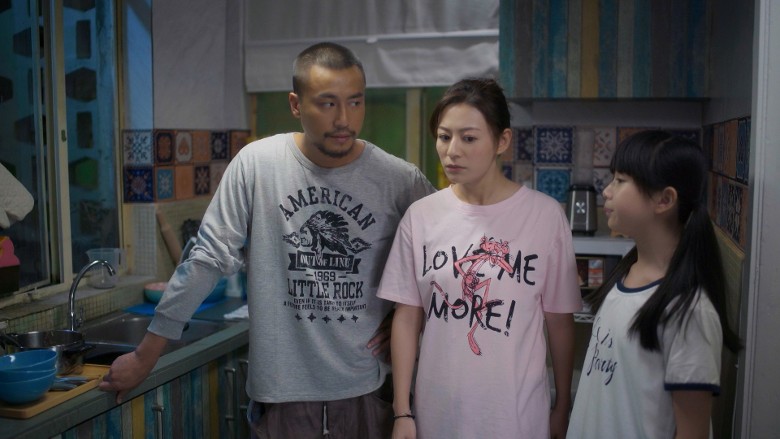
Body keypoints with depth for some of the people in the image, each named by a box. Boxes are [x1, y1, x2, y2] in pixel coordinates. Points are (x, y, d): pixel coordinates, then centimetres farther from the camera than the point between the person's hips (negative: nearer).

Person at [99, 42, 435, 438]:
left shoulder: (401, 181, -8)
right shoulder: (256, 163, -9)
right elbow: (208, 259, -6)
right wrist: (146, 355, -3)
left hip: (368, 390, 1)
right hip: (282, 391, 0)